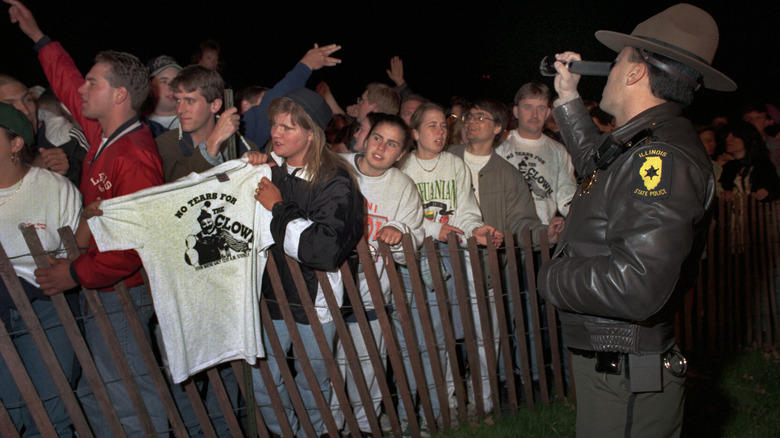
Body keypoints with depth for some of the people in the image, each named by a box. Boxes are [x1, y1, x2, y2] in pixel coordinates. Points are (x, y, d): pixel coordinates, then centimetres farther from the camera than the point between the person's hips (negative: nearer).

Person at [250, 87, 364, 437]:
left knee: (313, 383, 14)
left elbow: (328, 249, -30)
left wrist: (279, 207, -21)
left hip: (314, 299, -4)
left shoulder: (335, 182, -15)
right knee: (262, 383, 8)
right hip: (269, 293, 4)